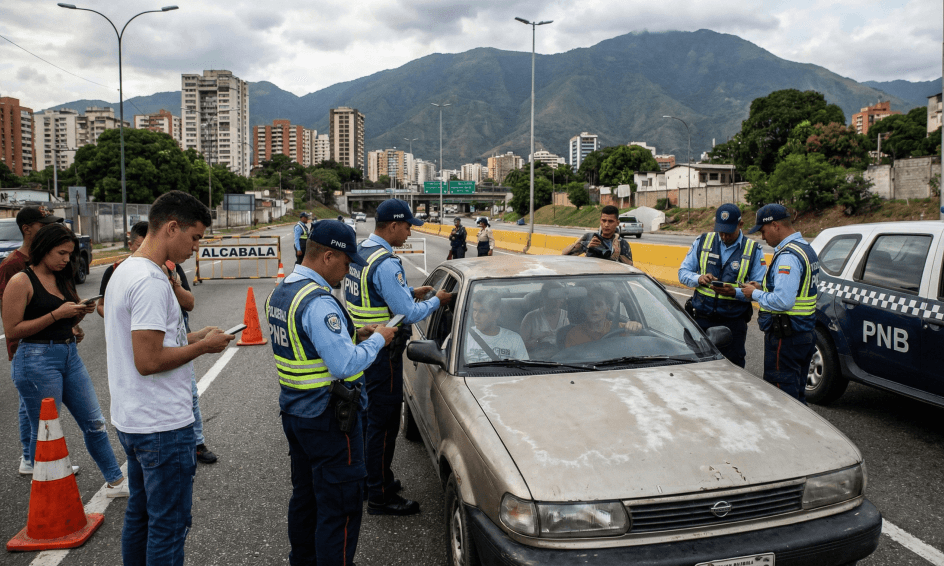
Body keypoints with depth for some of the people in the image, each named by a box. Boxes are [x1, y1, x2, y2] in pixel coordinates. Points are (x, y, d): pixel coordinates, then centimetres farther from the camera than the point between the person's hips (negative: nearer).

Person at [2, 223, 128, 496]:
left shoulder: (63, 278, 12)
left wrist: (81, 312, 1)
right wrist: (56, 314, -19)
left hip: (70, 355, 8)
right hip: (37, 360, -8)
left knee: (94, 422, 11)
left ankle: (115, 482, 22)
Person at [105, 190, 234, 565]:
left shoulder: (124, 271, 11)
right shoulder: (152, 281, -22)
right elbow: (148, 361, -26)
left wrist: (193, 337, 9)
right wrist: (203, 346, -13)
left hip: (131, 421, 10)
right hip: (163, 426, -10)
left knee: (139, 515, 22)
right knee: (168, 525, 3)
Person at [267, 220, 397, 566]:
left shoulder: (279, 294, 7)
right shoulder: (319, 302, -24)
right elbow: (346, 364, -28)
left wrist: (352, 335, 8)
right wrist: (377, 340, -13)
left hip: (294, 410, 10)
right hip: (328, 418, -10)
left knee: (304, 495, 23)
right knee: (341, 505, 2)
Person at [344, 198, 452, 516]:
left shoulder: (359, 253, 9)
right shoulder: (386, 264, -23)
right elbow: (410, 314, -23)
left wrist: (411, 293, 14)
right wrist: (436, 301, -7)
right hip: (382, 355, -10)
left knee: (370, 416, 21)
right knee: (384, 422, 1)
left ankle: (371, 478, 36)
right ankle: (380, 497, 12)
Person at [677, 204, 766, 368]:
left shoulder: (754, 250, 0)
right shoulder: (702, 242, 5)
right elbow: (683, 272, 7)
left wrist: (735, 292, -22)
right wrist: (699, 279, -14)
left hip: (733, 323, -1)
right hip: (701, 319, 2)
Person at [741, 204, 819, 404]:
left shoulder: (788, 256, -20)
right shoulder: (806, 249, 13)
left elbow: (782, 301, -28)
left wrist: (755, 294, -12)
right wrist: (762, 287, 12)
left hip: (785, 337, -11)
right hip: (805, 333, 11)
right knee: (796, 393, 19)